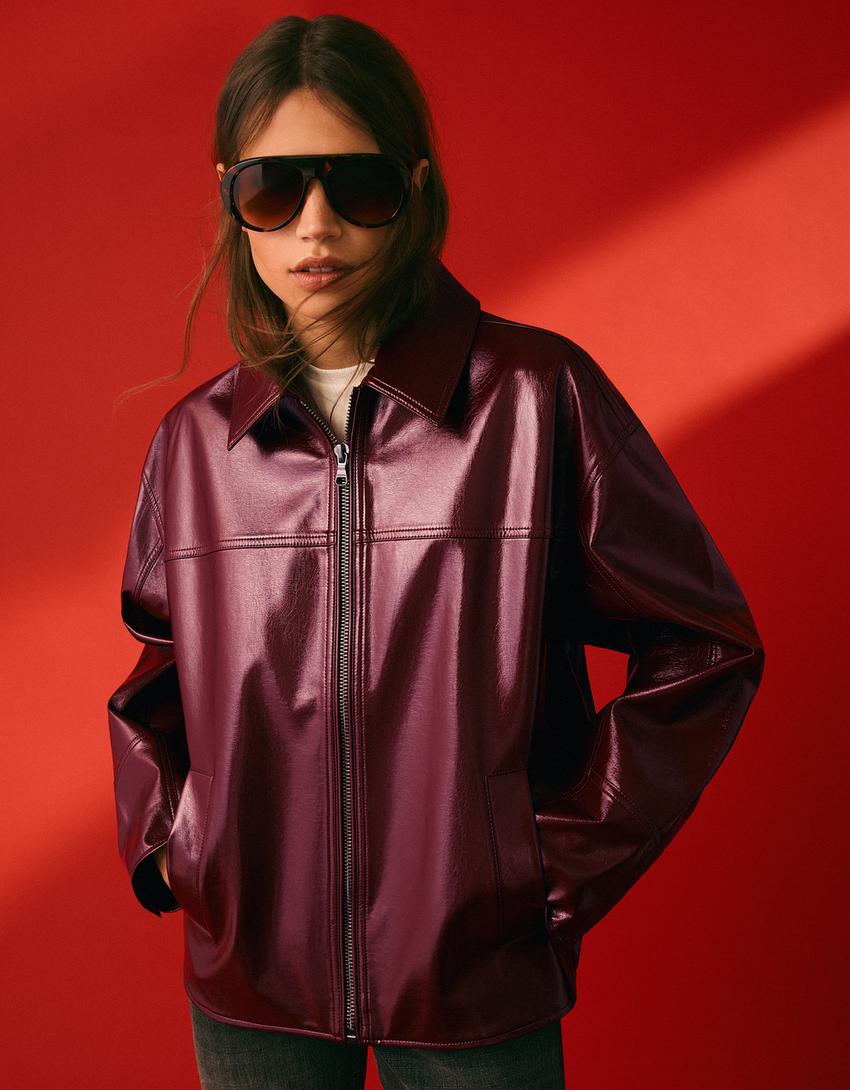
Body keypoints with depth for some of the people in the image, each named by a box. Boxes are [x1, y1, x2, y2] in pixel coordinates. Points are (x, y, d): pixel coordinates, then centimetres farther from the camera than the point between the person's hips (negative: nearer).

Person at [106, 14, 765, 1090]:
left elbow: (704, 648, -6)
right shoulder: (194, 438, -2)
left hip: (477, 989, -2)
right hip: (246, 981, 3)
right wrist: (163, 836, 3)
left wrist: (564, 856, -7)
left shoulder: (540, 395, -12)